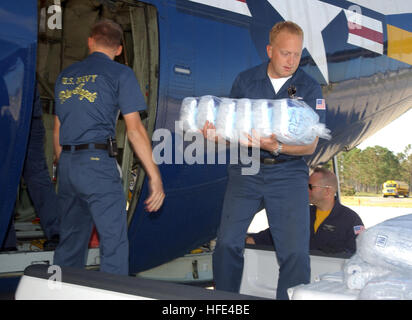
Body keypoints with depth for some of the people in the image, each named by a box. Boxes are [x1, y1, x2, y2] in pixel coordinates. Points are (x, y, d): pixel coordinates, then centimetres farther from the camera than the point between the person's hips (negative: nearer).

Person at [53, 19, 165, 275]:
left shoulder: (66, 75, 17)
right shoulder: (121, 74, -1)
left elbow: (57, 130, 19)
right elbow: (134, 129, -8)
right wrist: (155, 177, -7)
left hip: (67, 165, 7)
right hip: (98, 163, -7)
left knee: (70, 241, 17)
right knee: (114, 243, -3)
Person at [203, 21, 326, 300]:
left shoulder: (310, 88, 1)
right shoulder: (245, 80, 6)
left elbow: (310, 146, -3)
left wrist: (275, 146, -22)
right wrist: (216, 133, -17)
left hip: (288, 174, -1)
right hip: (245, 170, 1)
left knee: (295, 252, -8)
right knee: (228, 243, -4)